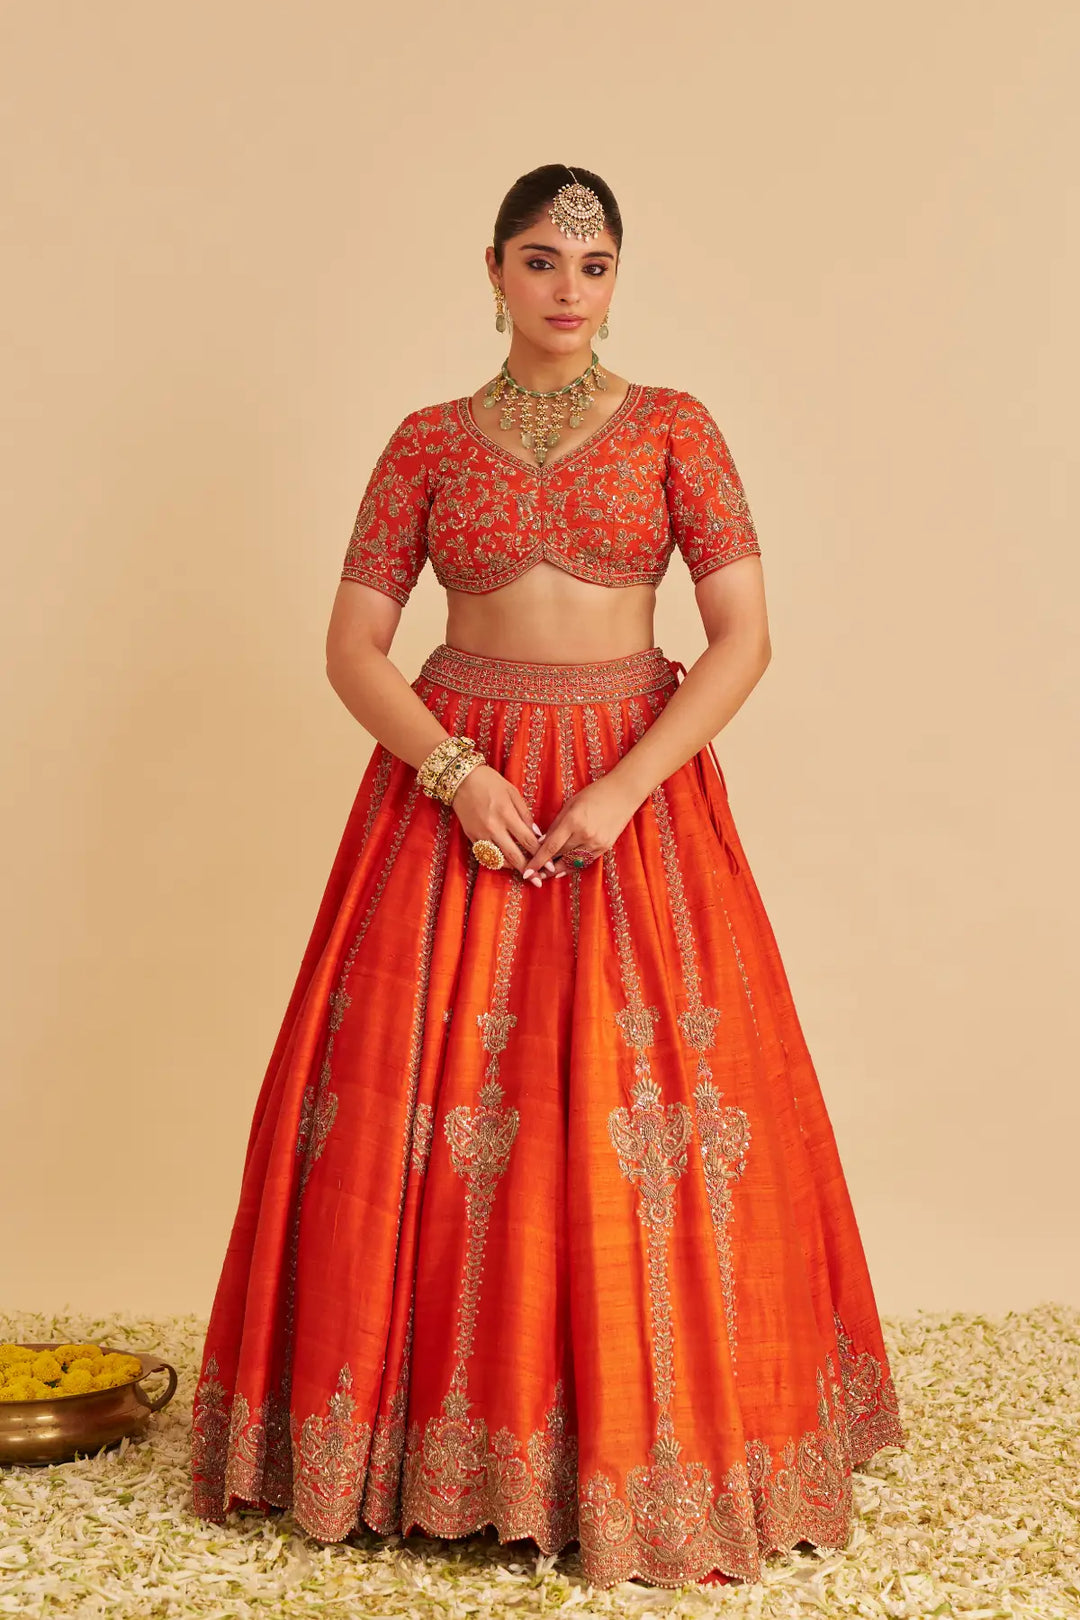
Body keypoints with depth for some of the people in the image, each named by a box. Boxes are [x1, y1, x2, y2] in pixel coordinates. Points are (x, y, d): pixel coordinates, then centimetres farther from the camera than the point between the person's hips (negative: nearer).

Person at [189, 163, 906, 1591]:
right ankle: (445, 1437, 15)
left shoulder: (673, 429, 3)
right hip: (453, 782, 1)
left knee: (638, 1112, -3)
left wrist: (621, 791, -15)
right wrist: (456, 771, -14)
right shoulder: (429, 442, 6)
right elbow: (352, 644, 2)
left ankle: (649, 1451, 14)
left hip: (639, 786, -1)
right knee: (421, 1100, -1)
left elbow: (743, 635, -5)